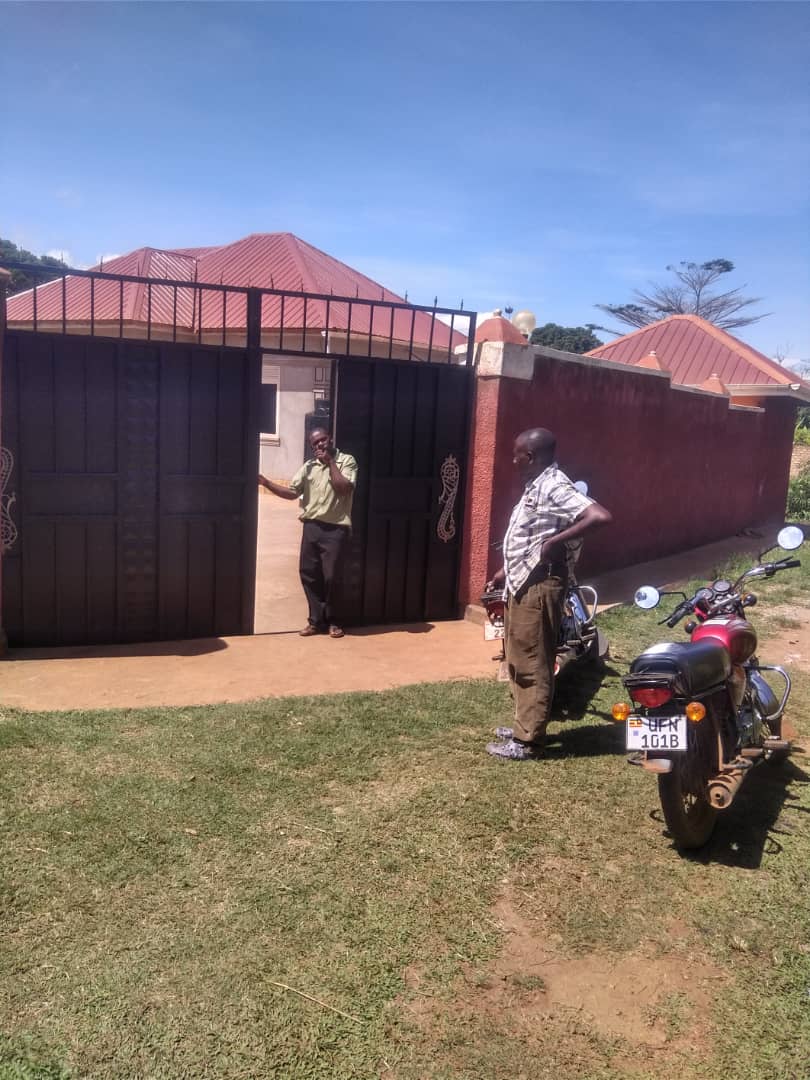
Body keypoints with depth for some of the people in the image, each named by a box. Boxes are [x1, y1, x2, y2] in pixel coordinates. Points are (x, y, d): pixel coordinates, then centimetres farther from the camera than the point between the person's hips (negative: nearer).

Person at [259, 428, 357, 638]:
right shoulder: (309, 466, 12)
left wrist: (330, 462, -11)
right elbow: (292, 492, 9)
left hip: (335, 528, -4)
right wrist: (266, 483, -1)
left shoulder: (346, 460, -1)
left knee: (330, 576, -2)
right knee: (308, 573, 4)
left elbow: (344, 489, -14)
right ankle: (317, 620, 16)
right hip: (311, 526, 5)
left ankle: (330, 621, 16)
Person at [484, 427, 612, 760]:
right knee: (517, 661, 18)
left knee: (533, 665, -2)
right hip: (522, 584, 11)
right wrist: (506, 572, 23)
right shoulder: (537, 486, 14)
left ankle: (527, 741, 8)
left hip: (539, 587, -10)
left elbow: (601, 516, -30)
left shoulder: (554, 487, -18)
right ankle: (524, 726, 31)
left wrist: (556, 541, -26)